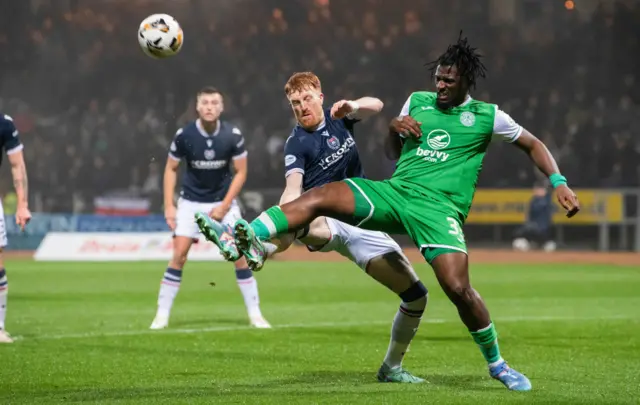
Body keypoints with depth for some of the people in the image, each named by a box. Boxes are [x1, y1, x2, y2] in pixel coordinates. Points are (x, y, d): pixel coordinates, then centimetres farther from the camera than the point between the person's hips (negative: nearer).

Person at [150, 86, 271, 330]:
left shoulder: (233, 135, -13)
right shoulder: (184, 135, -14)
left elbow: (240, 172, -4)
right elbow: (171, 169, 0)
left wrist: (224, 206, -11)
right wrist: (169, 206, -6)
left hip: (223, 201, 0)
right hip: (191, 202, 0)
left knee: (239, 254, -7)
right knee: (179, 255, -10)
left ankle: (255, 314, 4)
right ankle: (162, 315, -1)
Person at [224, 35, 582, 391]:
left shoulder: (487, 116, 7)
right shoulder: (418, 102, 16)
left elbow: (533, 145, 17)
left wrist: (559, 182, 4)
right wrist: (394, 128, 4)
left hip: (439, 207, -4)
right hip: (395, 191, 4)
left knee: (458, 286, -22)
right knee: (321, 196, -20)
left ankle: (496, 363, 1)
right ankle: (249, 238, -37)